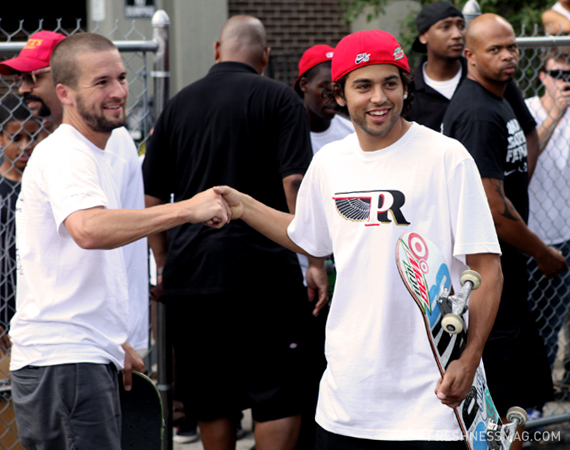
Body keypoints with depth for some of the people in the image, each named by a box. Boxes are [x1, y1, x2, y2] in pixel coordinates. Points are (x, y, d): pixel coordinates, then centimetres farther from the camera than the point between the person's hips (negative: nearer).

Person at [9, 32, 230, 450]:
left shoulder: (90, 154, 21)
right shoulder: (63, 153, -13)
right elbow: (89, 229, -34)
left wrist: (113, 340, 28)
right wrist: (187, 209, -32)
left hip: (89, 357, 10)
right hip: (63, 362, -10)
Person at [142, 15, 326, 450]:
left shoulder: (178, 105, 11)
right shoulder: (278, 99, -1)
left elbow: (152, 199, 13)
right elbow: (295, 185, -12)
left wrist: (166, 266, 22)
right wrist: (317, 263, -9)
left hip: (189, 270, 4)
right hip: (261, 267, -4)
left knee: (211, 402, 10)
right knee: (279, 397, -1)